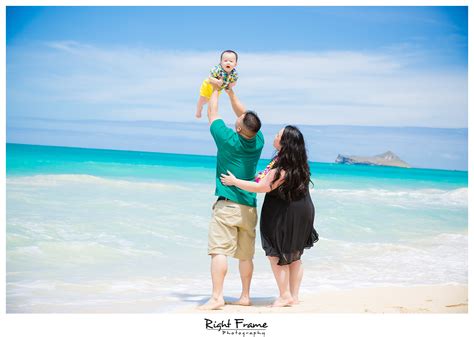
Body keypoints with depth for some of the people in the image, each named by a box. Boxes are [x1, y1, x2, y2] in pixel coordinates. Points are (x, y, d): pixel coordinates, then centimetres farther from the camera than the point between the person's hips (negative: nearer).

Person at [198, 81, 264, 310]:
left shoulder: (228, 140, -12)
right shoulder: (258, 141, 1)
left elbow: (212, 114, 4)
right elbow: (244, 115, 18)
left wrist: (216, 89, 19)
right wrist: (230, 92, 25)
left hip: (227, 205, -6)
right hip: (249, 207, 6)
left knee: (219, 251, -9)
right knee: (245, 255, 11)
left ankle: (217, 297, -15)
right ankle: (245, 296, 19)